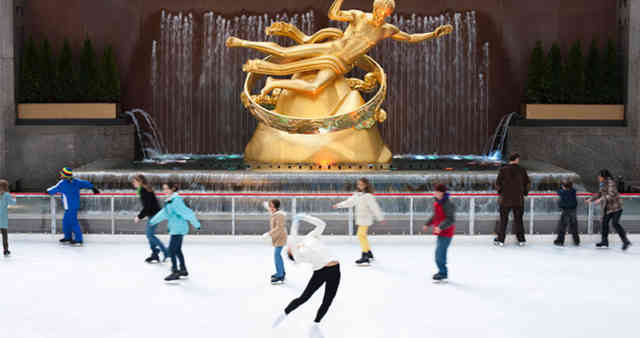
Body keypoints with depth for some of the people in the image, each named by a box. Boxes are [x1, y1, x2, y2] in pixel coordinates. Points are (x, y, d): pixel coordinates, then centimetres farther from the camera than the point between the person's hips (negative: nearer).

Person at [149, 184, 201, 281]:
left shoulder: (176, 200, -19)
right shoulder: (169, 200, 12)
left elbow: (187, 212, -21)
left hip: (178, 228, -10)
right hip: (175, 228, 10)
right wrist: (153, 221, 35)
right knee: (177, 250, 17)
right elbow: (164, 213, 25)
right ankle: (183, 270, 29)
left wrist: (196, 224, -22)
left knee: (171, 249, -8)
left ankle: (175, 272, -3)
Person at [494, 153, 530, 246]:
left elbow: (497, 184, -5)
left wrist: (500, 192, 15)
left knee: (503, 220, 8)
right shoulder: (522, 170, -4)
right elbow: (527, 184, 2)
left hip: (505, 199, -1)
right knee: (518, 219, 13)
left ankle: (500, 240, 11)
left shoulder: (503, 170, -9)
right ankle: (521, 239, 17)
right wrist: (525, 192, 21)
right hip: (519, 200, 1)